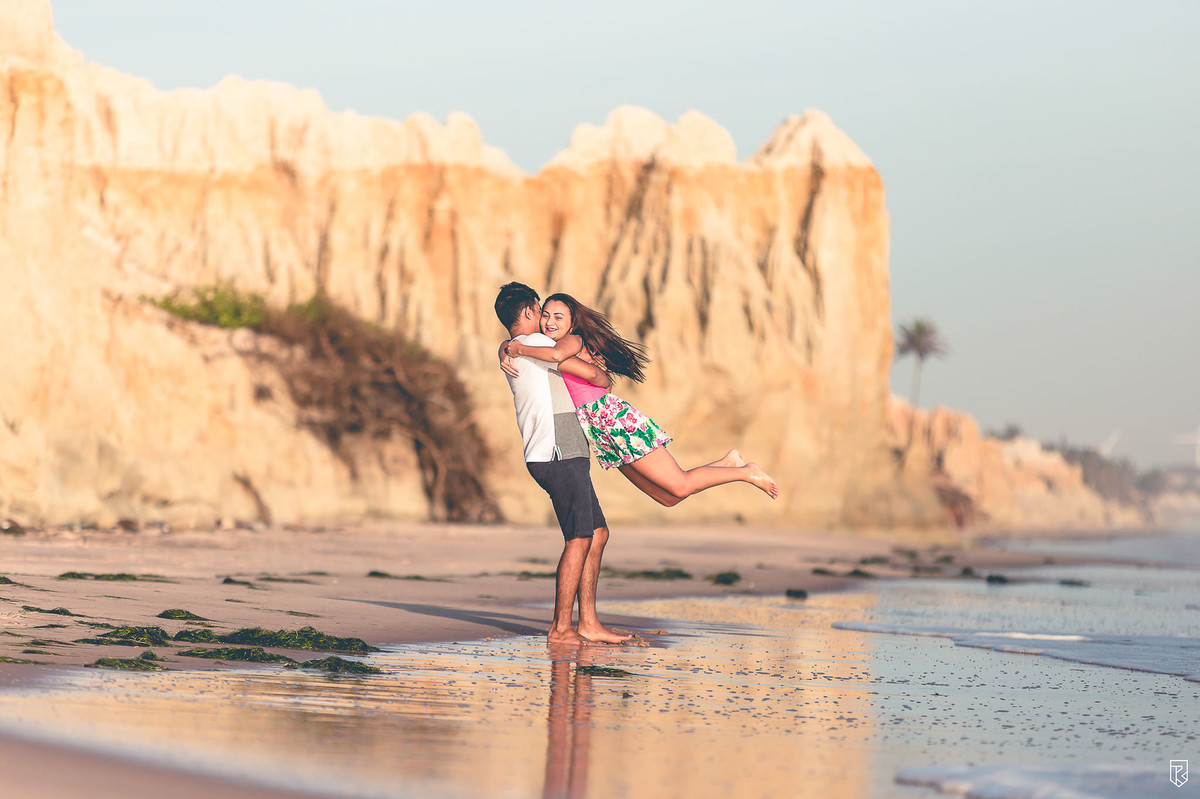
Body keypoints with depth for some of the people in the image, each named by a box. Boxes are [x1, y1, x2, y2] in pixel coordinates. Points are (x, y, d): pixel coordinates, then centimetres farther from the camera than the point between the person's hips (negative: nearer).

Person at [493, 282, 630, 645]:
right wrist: (605, 380, 12)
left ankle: (588, 623, 10)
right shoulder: (533, 343, -7)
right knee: (579, 538, -10)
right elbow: (589, 372, -8)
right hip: (559, 455, -10)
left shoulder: (511, 354, 22)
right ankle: (561, 628, -8)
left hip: (566, 455, 10)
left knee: (597, 533, 10)